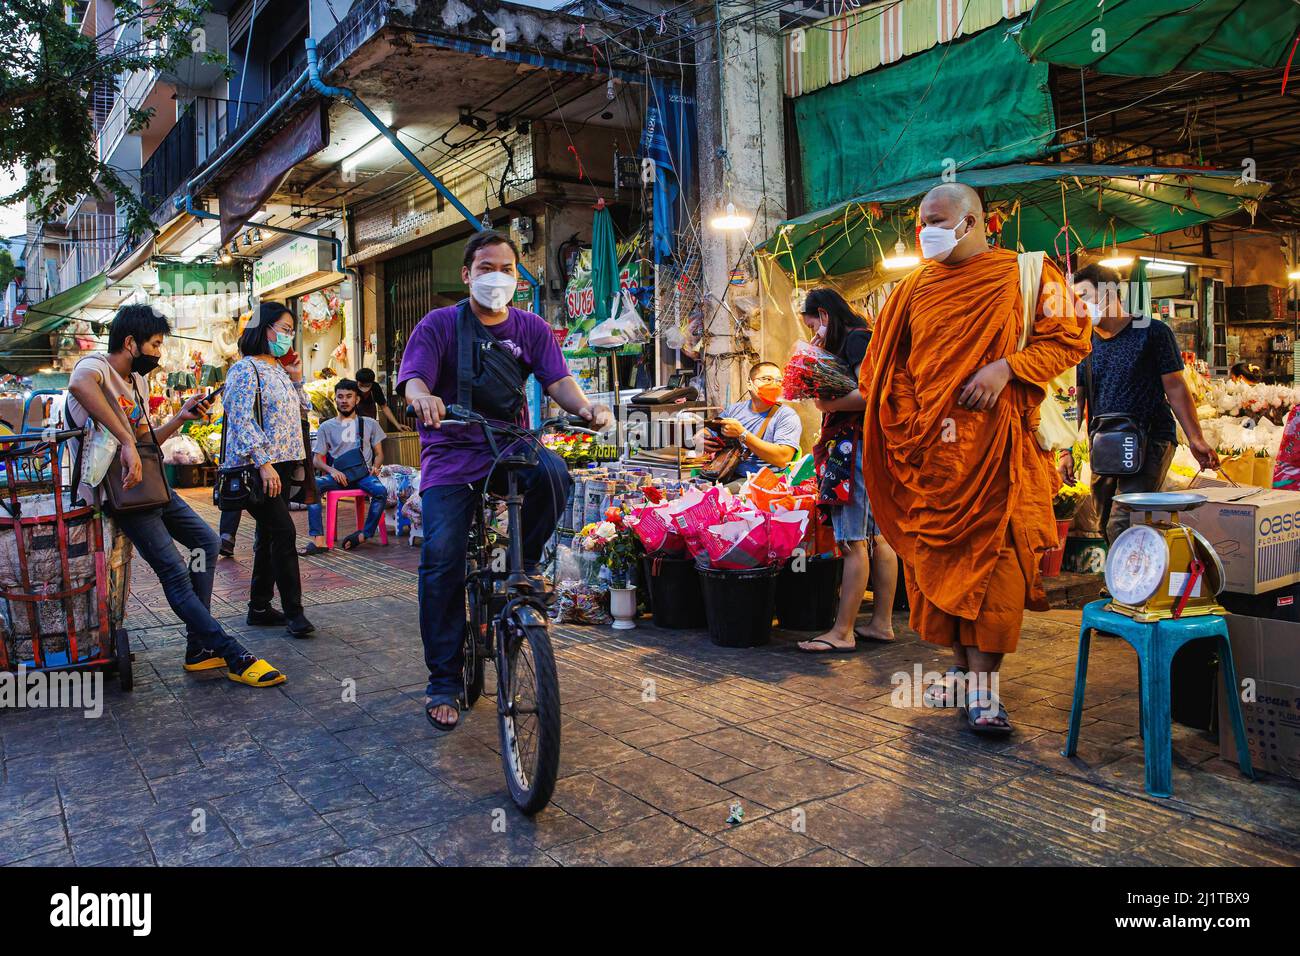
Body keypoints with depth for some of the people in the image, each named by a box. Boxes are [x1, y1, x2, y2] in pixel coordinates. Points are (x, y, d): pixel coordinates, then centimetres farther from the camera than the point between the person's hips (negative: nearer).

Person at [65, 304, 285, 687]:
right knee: (174, 571, -14)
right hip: (116, 488, -10)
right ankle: (234, 657, -12)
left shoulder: (138, 382, 16)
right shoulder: (94, 367, -14)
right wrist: (127, 442, -44)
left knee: (206, 541, 11)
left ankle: (200, 647, 12)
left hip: (147, 482, 10)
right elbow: (79, 385, -41)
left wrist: (181, 417, 8)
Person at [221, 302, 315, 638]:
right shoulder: (246, 369, -8)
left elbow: (298, 413, 23)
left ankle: (260, 607, 19)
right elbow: (242, 421, -17)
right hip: (257, 467, -9)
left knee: (269, 536, 11)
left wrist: (296, 380, 11)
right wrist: (263, 463, -23)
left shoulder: (279, 370, 16)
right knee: (284, 532, -12)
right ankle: (293, 611, -4)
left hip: (281, 464, 9)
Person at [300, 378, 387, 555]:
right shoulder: (326, 427, 15)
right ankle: (318, 540, -34)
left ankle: (365, 534, -18)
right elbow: (317, 459, 11)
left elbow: (379, 454, 17)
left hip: (363, 473, 0)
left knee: (381, 491, -33)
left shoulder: (370, 424, 17)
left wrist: (375, 467, -7)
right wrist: (332, 470, -11)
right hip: (337, 474, 1)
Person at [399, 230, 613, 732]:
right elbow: (413, 377, -12)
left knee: (552, 472, -34)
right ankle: (443, 683, 0)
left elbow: (557, 380, -3)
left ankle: (525, 560, -5)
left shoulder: (531, 328, 9)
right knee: (442, 557, -14)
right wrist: (423, 397, -37)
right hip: (452, 452, -1)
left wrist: (585, 406, -26)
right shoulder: (439, 324, 1)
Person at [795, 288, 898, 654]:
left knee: (852, 540, -11)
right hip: (867, 446, 11)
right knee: (877, 537, 10)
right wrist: (822, 353, 16)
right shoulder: (856, 339, 21)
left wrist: (829, 404, -15)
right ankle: (882, 623, 16)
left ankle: (842, 633, -9)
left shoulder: (855, 338, -9)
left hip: (860, 444, -11)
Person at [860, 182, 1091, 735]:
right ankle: (961, 667, 18)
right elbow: (886, 366, 17)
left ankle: (983, 686, -4)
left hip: (995, 443, -4)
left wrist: (1005, 368, -14)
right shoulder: (915, 288, 15)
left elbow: (1070, 341, 0)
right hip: (931, 446, 4)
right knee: (937, 555, 5)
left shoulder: (1025, 275, 4)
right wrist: (909, 421, 3)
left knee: (989, 555, -8)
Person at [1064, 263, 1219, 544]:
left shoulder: (1153, 332, -1)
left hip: (1150, 443, -5)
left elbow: (1175, 388, -1)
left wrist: (1196, 439, -9)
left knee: (1122, 524, -20)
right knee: (1108, 528, 9)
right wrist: (1066, 450, 2)